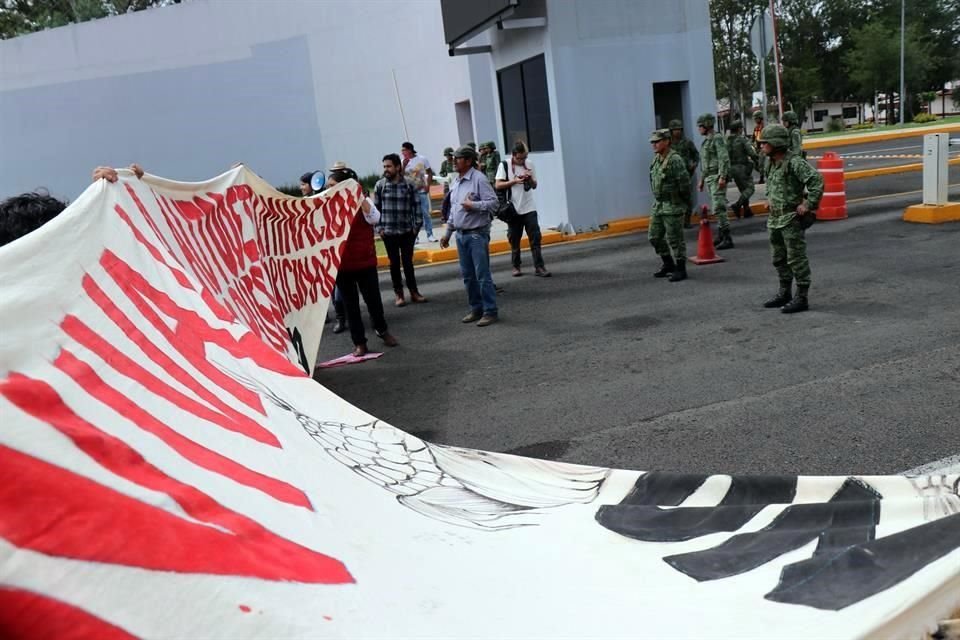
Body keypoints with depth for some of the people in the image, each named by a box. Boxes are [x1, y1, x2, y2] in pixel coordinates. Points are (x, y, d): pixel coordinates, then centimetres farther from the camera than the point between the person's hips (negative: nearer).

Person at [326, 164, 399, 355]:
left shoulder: (362, 201, -4)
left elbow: (374, 219, -22)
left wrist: (360, 197, -26)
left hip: (365, 260, -2)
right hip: (341, 263, 2)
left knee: (373, 299, 7)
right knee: (350, 304, 7)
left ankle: (382, 330, 35)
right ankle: (359, 343, 18)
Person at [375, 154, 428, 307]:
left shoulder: (409, 184, -2)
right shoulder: (380, 185, -2)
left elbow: (416, 206, 2)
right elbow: (375, 208, 2)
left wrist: (417, 225, -2)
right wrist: (379, 227, -2)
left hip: (407, 231, 0)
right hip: (388, 231, 0)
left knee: (408, 262, 7)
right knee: (394, 263, 8)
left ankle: (414, 292, 18)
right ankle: (399, 294, 17)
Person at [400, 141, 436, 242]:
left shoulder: (422, 159, -2)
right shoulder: (403, 162, 1)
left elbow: (430, 173, 3)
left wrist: (428, 185, -7)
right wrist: (404, 165, -16)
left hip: (422, 191, -1)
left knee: (426, 213, 1)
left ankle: (430, 235, 9)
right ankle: (414, 237, 10)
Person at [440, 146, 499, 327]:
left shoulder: (479, 179, -11)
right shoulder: (455, 182, 13)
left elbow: (493, 201, -15)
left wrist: (473, 205, -23)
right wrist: (448, 233, 21)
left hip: (477, 234, -8)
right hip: (461, 235, 8)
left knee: (482, 275, -5)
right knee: (467, 276, 12)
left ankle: (490, 311, 3)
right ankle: (476, 309, 24)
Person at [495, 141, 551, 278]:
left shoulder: (529, 164, 7)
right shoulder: (504, 166, -3)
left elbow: (534, 186, 12)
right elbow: (497, 185, -8)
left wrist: (530, 179, -9)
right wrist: (514, 181, -16)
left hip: (529, 208, 2)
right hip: (513, 209, -2)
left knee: (535, 238, -4)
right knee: (514, 240, 7)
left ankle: (539, 267, -3)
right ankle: (516, 267, 19)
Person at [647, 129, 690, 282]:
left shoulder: (675, 160, -18)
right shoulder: (656, 158, 8)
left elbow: (684, 183, -20)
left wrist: (680, 200, -7)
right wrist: (658, 197, 16)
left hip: (673, 207, -9)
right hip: (658, 205, 9)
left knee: (675, 239, -2)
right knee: (655, 237, 13)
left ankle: (681, 270, 10)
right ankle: (668, 264, 28)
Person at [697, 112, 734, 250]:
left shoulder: (717, 139, -10)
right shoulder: (706, 141, 18)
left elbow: (724, 159, -18)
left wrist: (722, 177, -25)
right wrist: (701, 180, 23)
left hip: (717, 178, -10)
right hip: (709, 178, 10)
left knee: (718, 208, -14)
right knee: (717, 208, 12)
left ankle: (727, 239, -13)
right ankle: (720, 237, 19)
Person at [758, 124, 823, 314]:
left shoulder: (794, 162, -16)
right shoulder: (772, 163, 10)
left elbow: (816, 180, -24)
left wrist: (809, 205, -21)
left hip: (791, 219, -9)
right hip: (775, 219, 9)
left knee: (796, 259, -3)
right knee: (779, 259, 17)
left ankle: (801, 298, 3)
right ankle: (784, 293, 29)